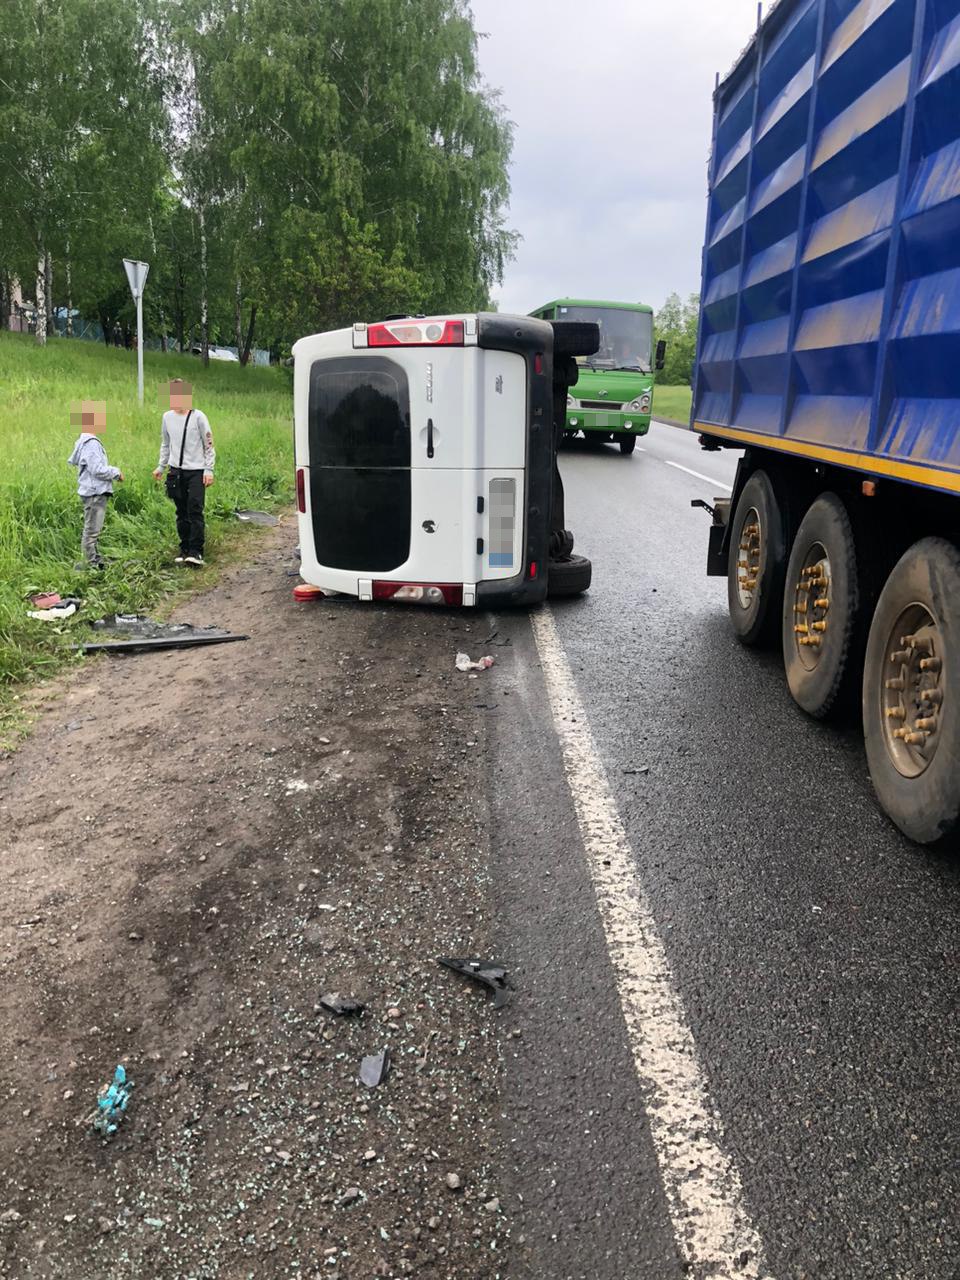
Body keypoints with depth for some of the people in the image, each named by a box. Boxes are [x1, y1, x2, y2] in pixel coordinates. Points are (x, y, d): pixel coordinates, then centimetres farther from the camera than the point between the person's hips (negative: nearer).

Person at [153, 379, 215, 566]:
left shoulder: (198, 417, -6)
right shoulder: (168, 417, 8)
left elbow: (209, 445, -3)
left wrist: (209, 470, -9)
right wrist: (161, 466, 16)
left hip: (196, 471, -4)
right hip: (176, 471, 5)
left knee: (195, 511, -11)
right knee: (182, 513, 8)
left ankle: (196, 552, -10)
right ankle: (185, 550, 14)